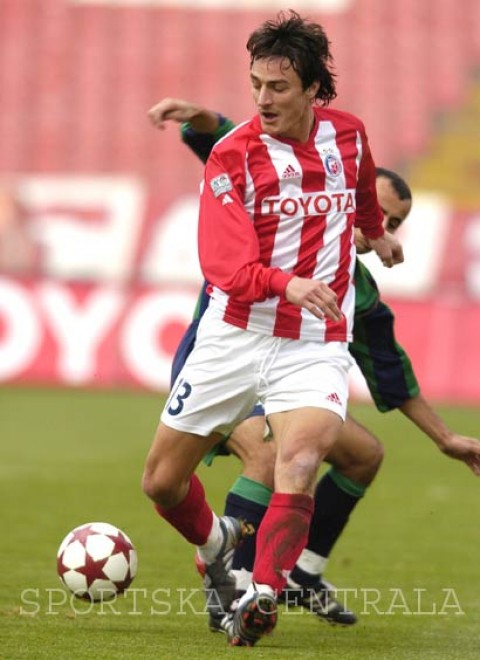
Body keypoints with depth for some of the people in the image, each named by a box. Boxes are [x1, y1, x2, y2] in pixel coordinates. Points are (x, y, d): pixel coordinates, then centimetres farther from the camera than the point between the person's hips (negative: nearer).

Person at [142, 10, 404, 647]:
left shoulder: (347, 133, 1)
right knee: (162, 480, 7)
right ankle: (216, 544, 37)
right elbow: (225, 265, -24)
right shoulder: (232, 156, -11)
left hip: (317, 345, 0)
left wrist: (376, 232, 46)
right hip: (234, 335, 0)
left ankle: (262, 596, -30)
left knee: (300, 462, -27)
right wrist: (288, 284, -42)